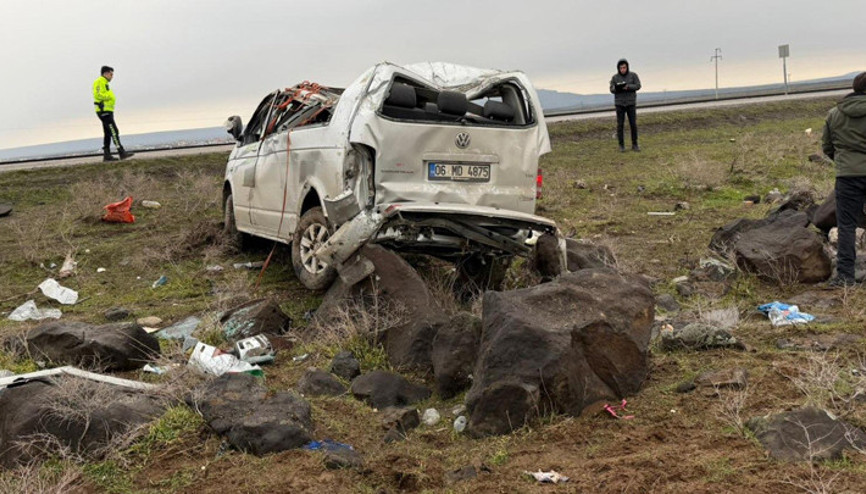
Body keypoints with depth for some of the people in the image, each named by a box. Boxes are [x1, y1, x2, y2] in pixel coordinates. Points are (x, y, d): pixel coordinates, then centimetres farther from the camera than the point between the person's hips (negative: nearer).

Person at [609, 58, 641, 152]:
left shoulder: (633, 75, -3)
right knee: (620, 124, -2)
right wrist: (617, 88, -26)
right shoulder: (615, 77, 0)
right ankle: (621, 145, 7)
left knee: (633, 124, -1)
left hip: (630, 103, 0)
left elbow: (638, 86, -10)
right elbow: (612, 89, -3)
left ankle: (634, 145, 9)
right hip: (619, 103, 0)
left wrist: (628, 87, -27)